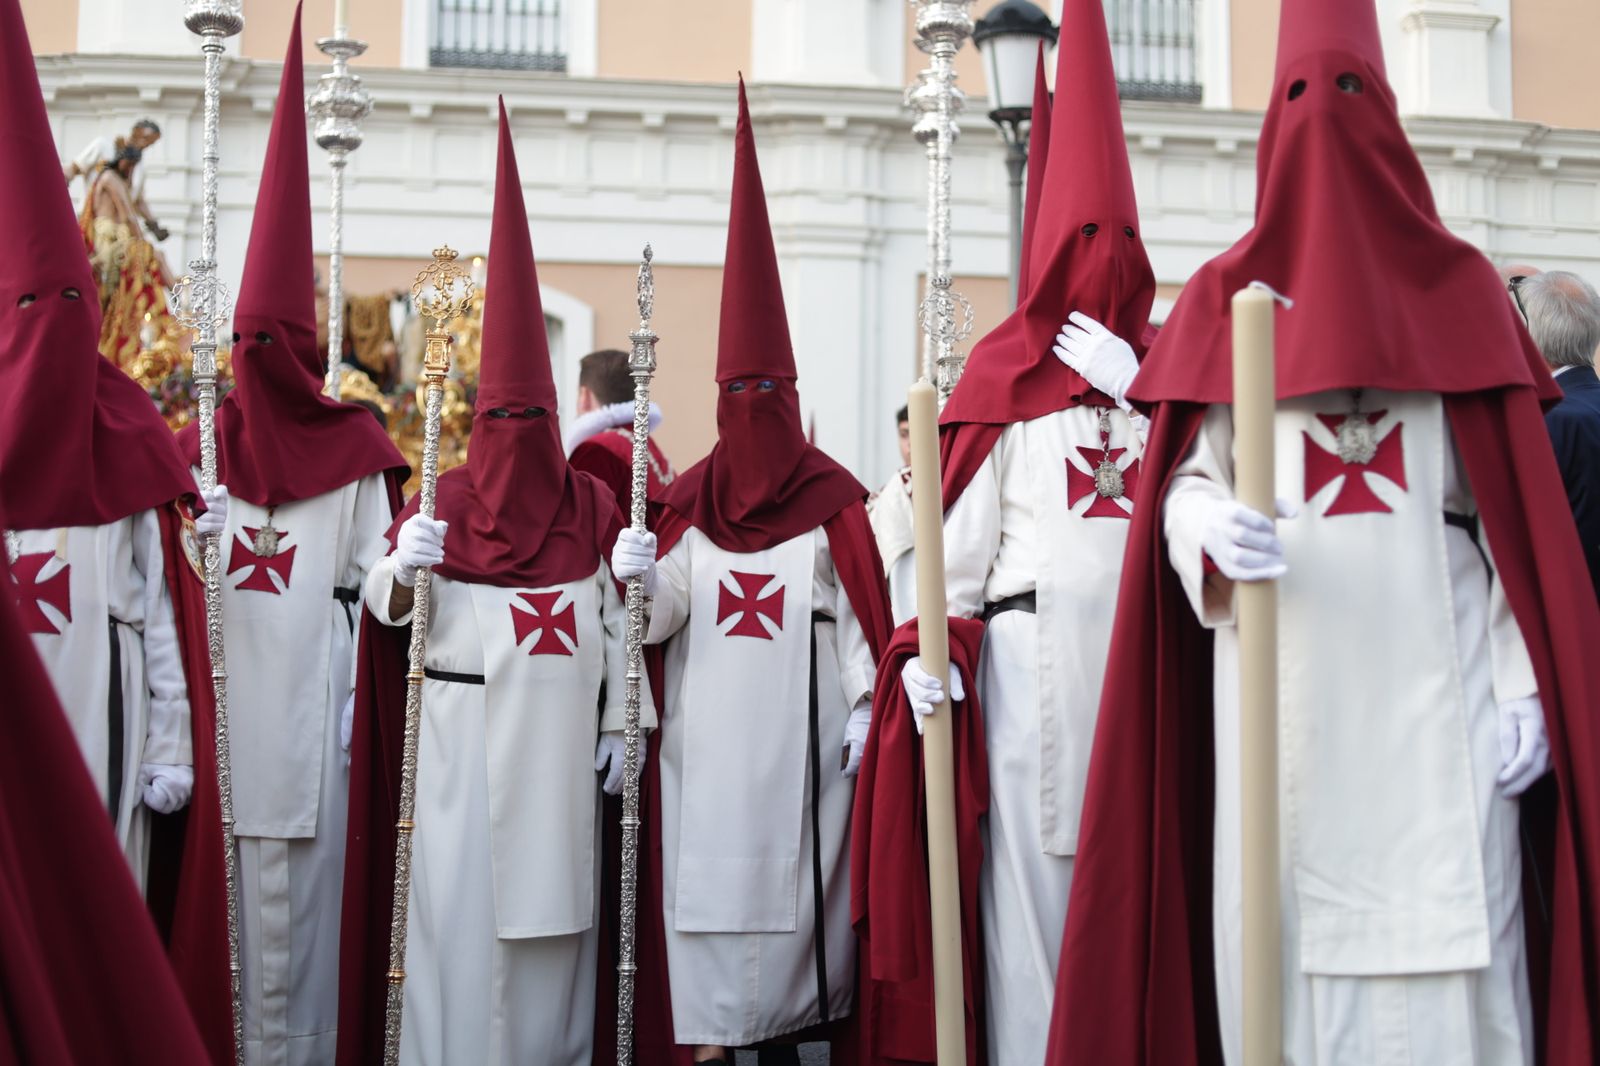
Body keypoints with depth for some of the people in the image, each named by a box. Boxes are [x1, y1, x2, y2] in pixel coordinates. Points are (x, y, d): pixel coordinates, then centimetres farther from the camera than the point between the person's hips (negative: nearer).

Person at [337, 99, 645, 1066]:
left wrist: (617, 725, 3)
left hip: (561, 732, 2)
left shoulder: (593, 504, 6)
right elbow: (386, 609, 1)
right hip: (465, 730, -1)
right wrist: (404, 563, -20)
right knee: (460, 892, -1)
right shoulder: (441, 503, 1)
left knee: (555, 893, 6)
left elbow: (616, 621, 7)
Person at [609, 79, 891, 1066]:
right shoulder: (692, 501, 7)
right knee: (708, 870, -1)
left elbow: (860, 614, -2)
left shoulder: (832, 499, 1)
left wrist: (865, 711, -8)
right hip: (708, 729, 2)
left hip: (802, 727, -2)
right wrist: (642, 579, -19)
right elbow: (664, 616, 1)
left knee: (798, 869, 2)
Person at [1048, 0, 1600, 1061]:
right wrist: (1210, 527, -19)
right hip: (1280, 700, 0)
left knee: (1452, 955, -4)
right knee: (1283, 938, -2)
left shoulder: (1458, 293, 11)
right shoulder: (1229, 299, 11)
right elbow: (1184, 482, 5)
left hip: (1435, 694, 0)